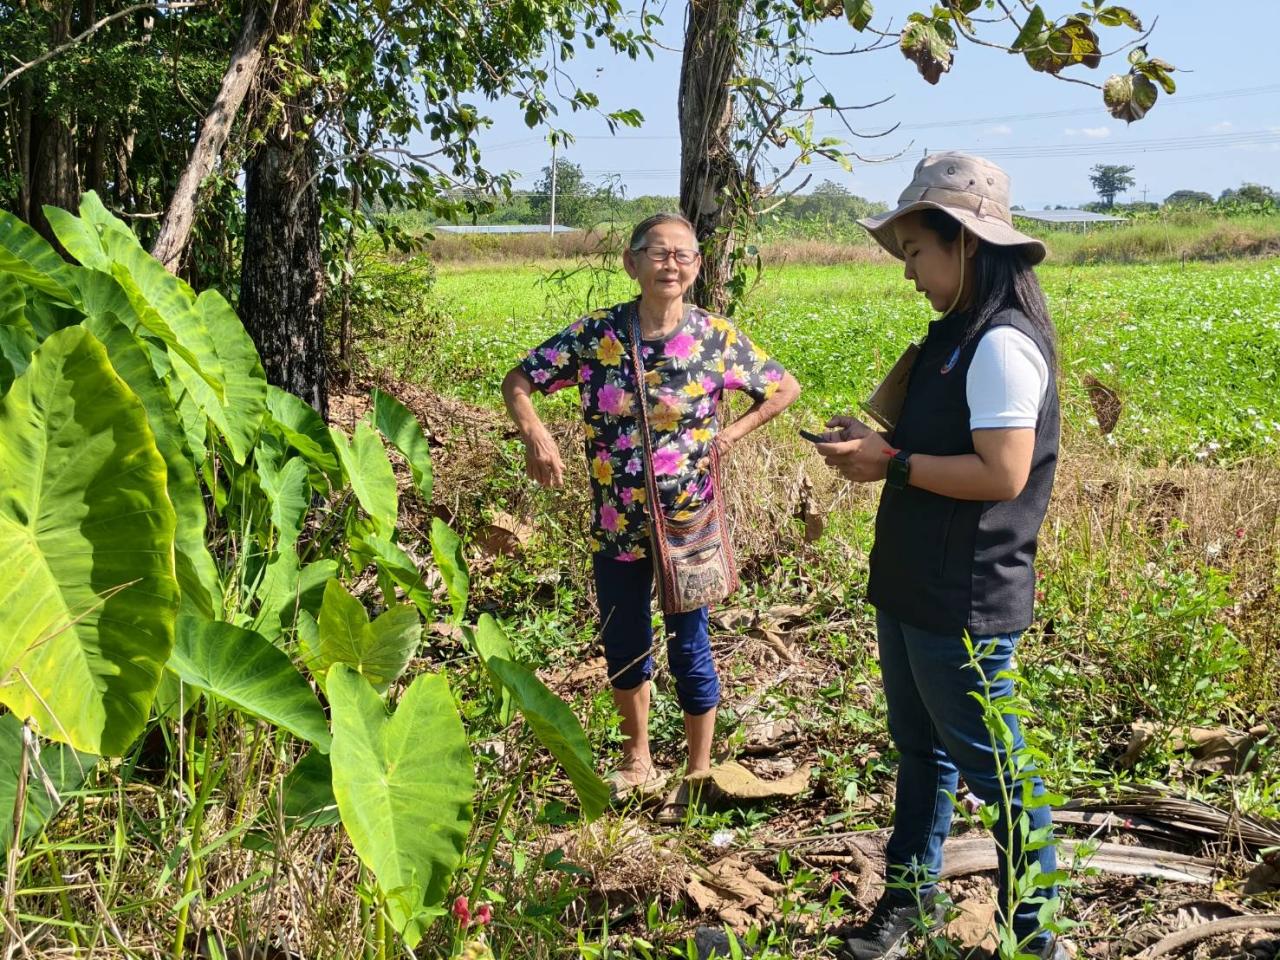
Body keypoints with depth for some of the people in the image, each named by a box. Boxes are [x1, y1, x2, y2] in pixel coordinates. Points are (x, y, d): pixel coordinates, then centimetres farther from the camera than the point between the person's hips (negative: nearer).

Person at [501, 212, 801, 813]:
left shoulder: (716, 337, -8)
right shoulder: (595, 334, -7)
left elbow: (785, 388, 5)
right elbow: (518, 381, -2)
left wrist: (731, 435, -7)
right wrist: (534, 434, -21)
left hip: (688, 522, -2)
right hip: (615, 525, 2)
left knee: (689, 647, 7)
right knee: (622, 645, 17)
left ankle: (698, 773, 28)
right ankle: (638, 761, 39)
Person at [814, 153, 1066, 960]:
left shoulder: (1002, 344, -19)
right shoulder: (958, 333, 10)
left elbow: (1003, 475, -25)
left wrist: (891, 462, -17)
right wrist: (877, 447, 2)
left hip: (966, 605, -9)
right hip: (913, 590, 9)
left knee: (996, 770, 5)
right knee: (921, 750, 21)